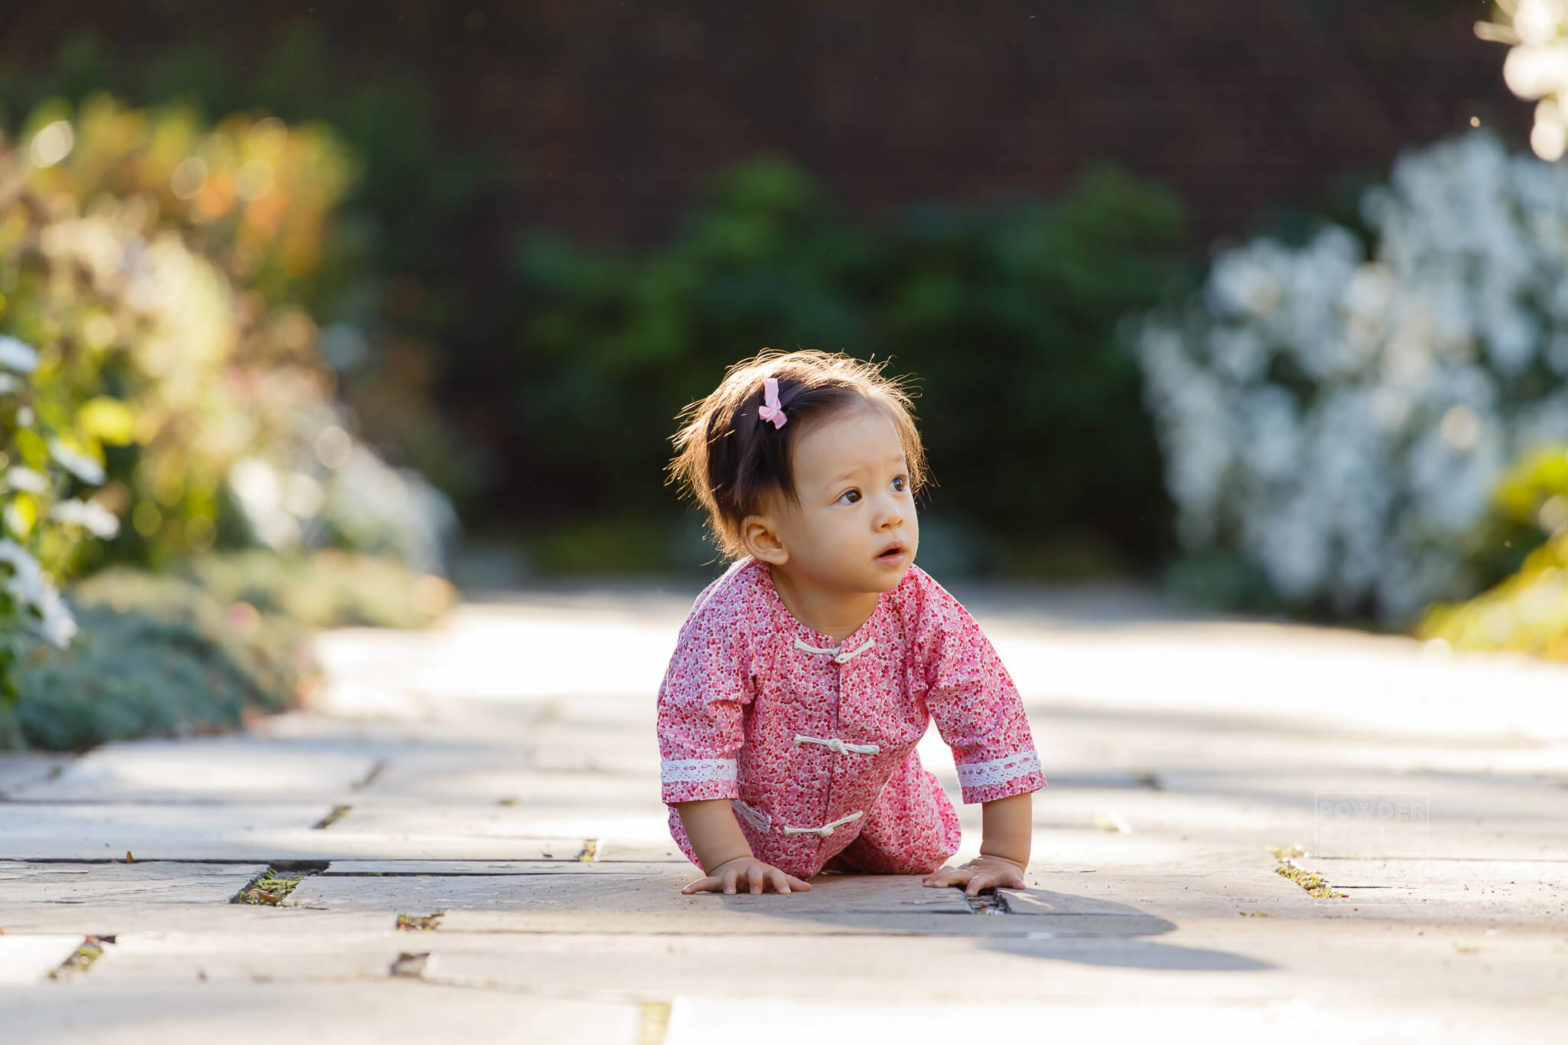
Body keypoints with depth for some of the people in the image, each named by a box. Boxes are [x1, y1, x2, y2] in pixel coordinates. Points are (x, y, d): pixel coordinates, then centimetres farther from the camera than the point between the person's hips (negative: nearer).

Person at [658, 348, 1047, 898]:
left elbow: (992, 726, -25)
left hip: (871, 808, 3)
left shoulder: (927, 616, -32)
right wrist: (731, 861, -36)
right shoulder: (729, 620, -40)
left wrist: (1004, 857, -27)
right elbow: (696, 739, -33)